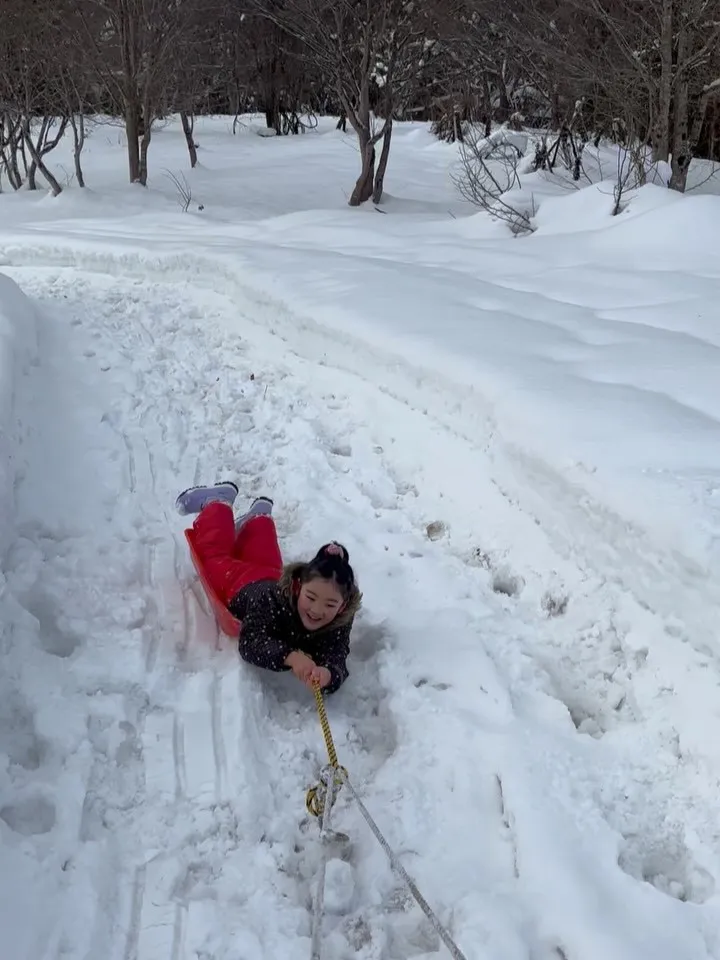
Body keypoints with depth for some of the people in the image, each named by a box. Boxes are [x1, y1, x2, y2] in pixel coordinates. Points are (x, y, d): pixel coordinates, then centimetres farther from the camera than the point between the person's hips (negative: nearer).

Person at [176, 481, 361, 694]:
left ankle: (258, 517, 61)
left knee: (264, 560, 37)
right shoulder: (274, 598, -50)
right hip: (241, 583, -3)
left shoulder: (340, 623, -43)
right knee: (214, 553, 28)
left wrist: (328, 675, -75)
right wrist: (290, 657, -75)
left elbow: (337, 664, -50)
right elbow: (250, 644, -57)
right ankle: (219, 501, 48)